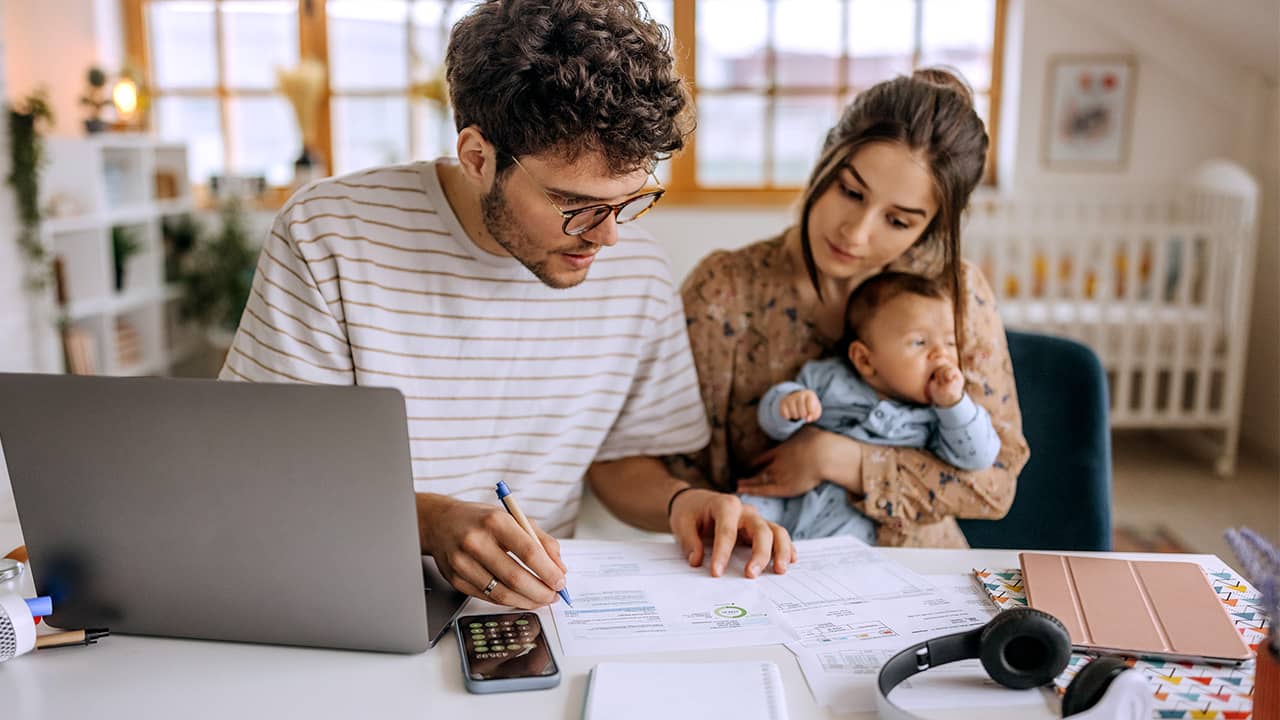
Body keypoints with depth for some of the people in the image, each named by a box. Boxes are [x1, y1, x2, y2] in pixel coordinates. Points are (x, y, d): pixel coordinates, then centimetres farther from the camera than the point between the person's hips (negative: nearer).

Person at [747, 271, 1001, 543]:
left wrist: (953, 403, -15)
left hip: (852, 518, 0)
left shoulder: (937, 415, 4)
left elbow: (979, 458, -4)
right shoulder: (829, 378, 4)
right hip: (789, 499, 1)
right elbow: (772, 421, 4)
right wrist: (788, 404, -21)